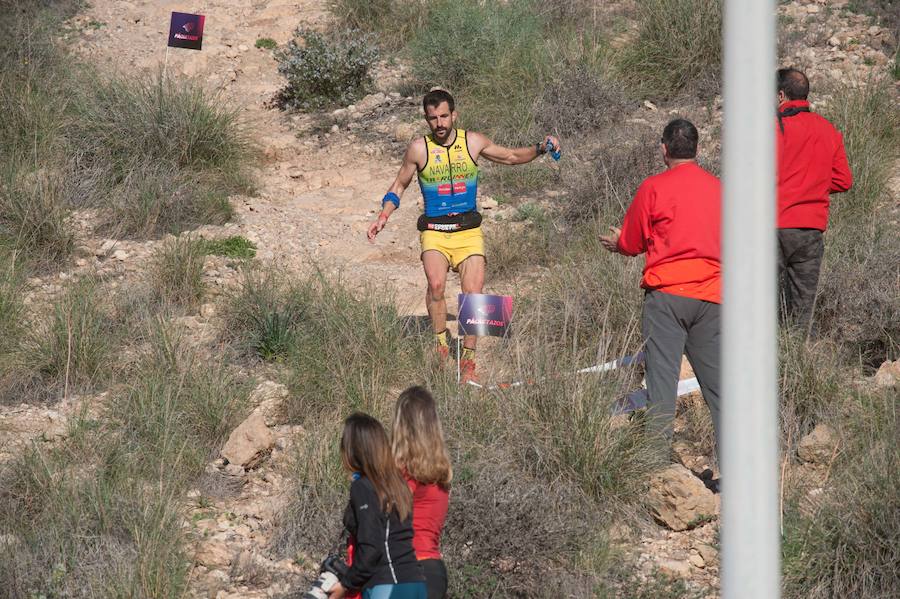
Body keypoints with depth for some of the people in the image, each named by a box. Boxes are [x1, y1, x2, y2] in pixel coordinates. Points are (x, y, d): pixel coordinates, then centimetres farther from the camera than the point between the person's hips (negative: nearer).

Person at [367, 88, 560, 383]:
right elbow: (399, 186, 12)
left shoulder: (473, 142, 2)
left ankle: (468, 359, 7)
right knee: (436, 284, -28)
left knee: (473, 294, -8)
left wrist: (540, 148, 1)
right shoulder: (419, 149, -1)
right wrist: (383, 217, -2)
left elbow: (510, 156, 17)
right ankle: (441, 340, -9)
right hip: (434, 231, -2)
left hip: (468, 230, 2)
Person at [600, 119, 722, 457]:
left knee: (662, 373, -3)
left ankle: (659, 446, -7)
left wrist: (616, 243, 29)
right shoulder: (717, 188, 10)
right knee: (714, 375, 7)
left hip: (667, 292, -4)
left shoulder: (654, 188, -3)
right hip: (711, 294, 4)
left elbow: (631, 242, 5)